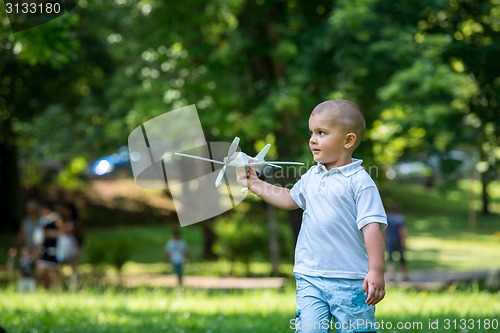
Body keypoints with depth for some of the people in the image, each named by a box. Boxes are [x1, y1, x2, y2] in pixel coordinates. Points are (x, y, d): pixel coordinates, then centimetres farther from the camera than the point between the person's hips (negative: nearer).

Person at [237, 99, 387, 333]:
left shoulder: (359, 181, -10)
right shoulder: (312, 176, 11)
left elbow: (372, 226, -15)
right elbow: (291, 199, 29)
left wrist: (376, 272, -21)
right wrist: (254, 184, 25)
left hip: (349, 281, -5)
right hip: (310, 278, 5)